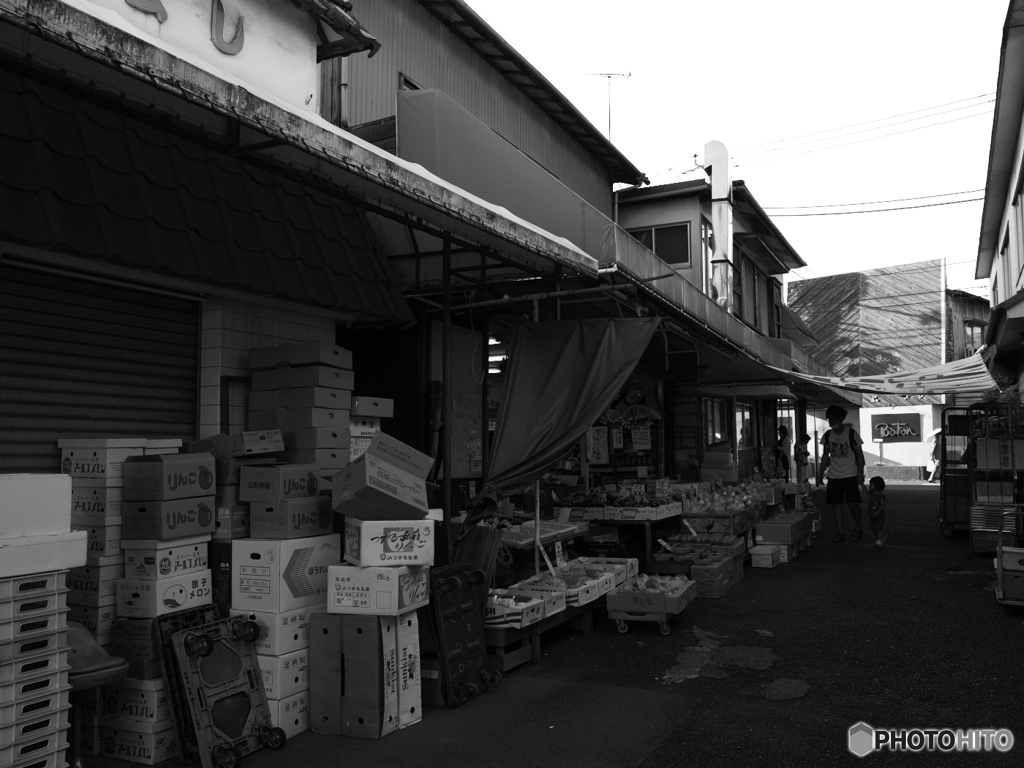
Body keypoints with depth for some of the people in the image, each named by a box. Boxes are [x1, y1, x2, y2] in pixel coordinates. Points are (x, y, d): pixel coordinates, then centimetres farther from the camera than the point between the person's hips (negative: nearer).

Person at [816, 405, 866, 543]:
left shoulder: (851, 434, -7)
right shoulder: (827, 435, 3)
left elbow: (859, 455, -3)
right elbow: (825, 456, 11)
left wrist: (860, 473, -9)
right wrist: (820, 474, 7)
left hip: (850, 475, -3)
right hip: (833, 476, 4)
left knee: (852, 502, -6)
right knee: (836, 504, 1)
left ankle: (858, 528, 17)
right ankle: (839, 533, 8)